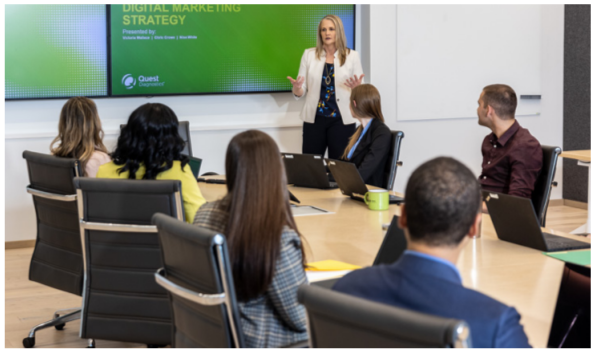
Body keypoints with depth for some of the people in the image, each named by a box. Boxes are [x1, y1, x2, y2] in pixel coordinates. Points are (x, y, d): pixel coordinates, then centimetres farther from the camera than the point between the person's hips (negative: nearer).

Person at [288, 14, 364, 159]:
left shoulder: (352, 56, 4)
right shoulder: (309, 54, 7)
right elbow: (301, 91, 7)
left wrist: (356, 88, -18)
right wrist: (296, 88, -15)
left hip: (341, 119, -1)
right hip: (314, 119, 1)